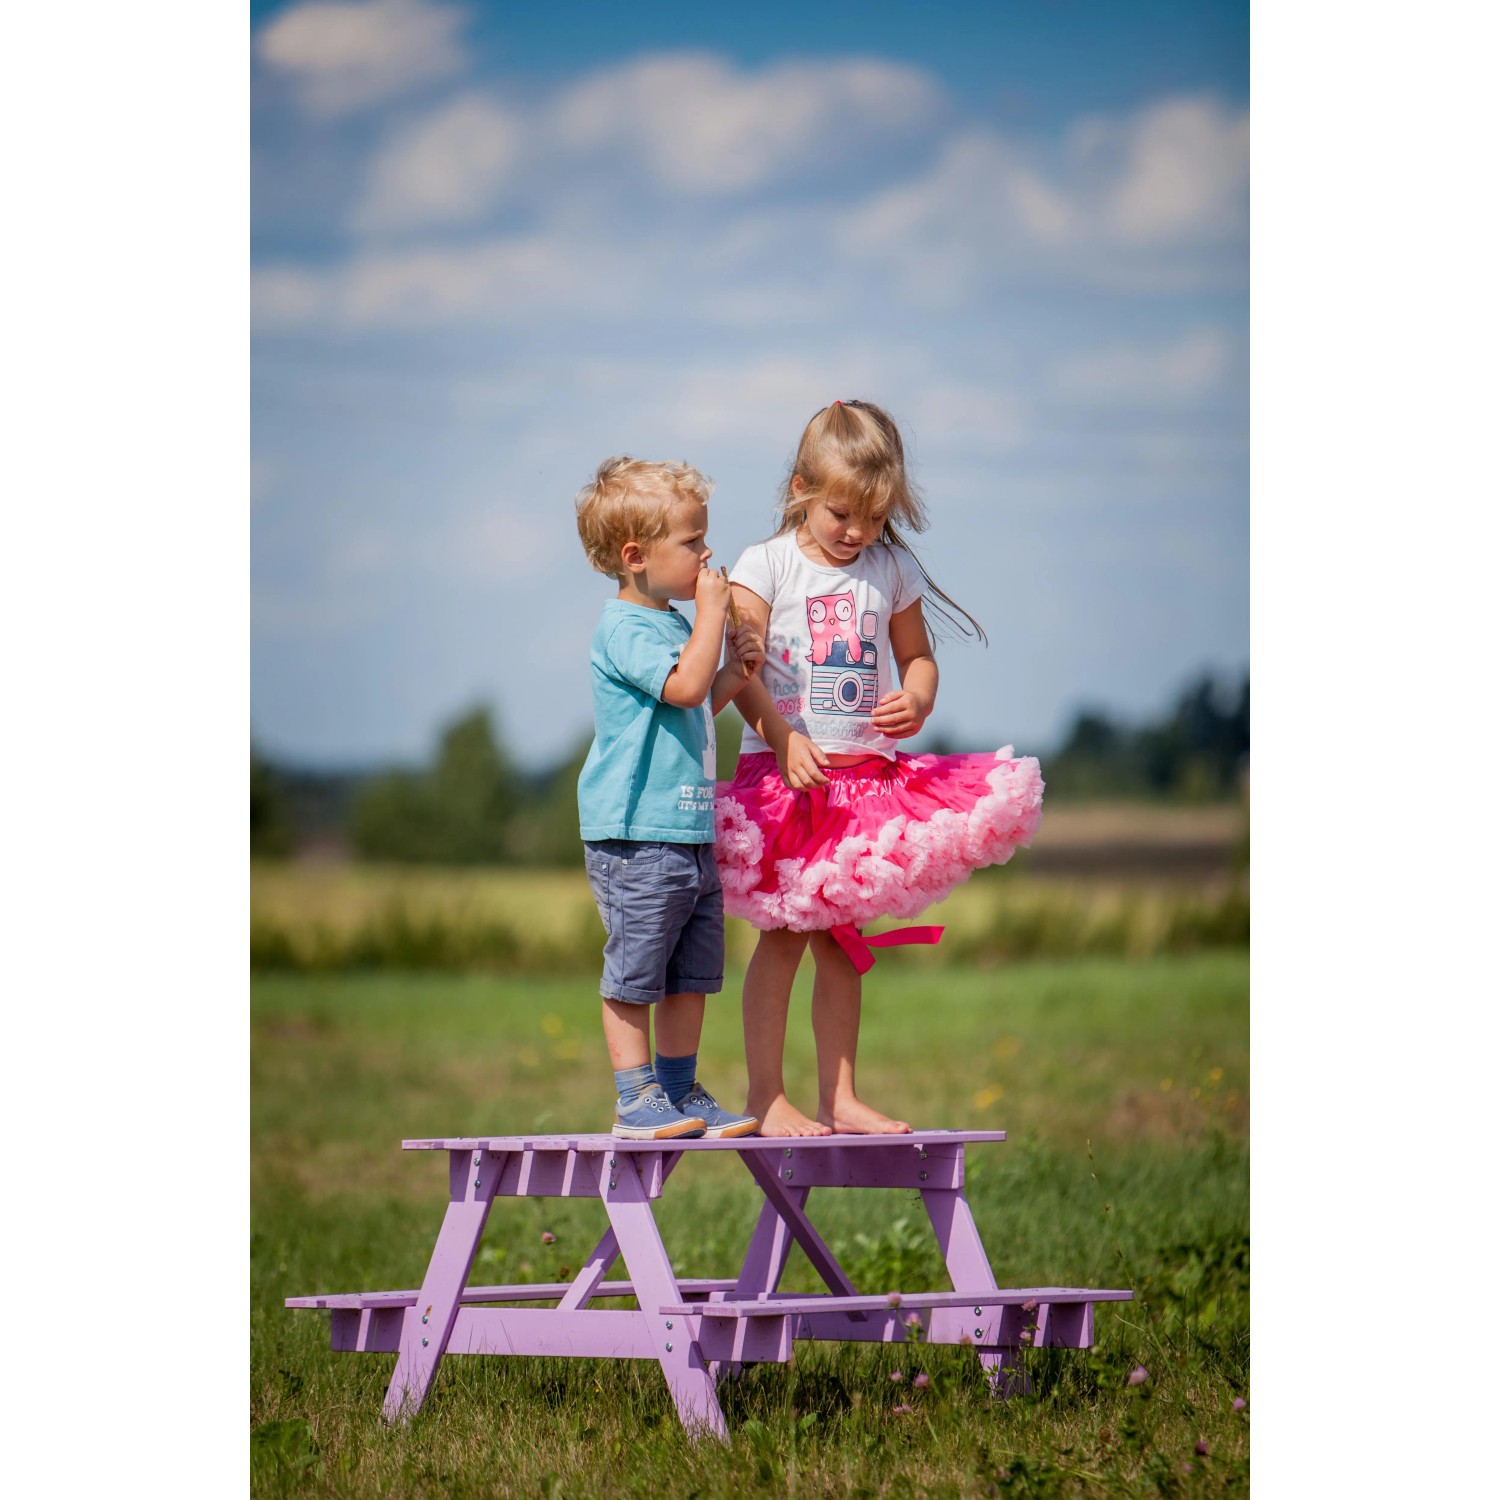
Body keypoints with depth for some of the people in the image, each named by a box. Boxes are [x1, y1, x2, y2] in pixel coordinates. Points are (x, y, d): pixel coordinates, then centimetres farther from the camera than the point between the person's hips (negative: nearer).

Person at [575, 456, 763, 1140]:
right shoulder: (625, 629, -13)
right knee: (635, 973, -3)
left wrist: (734, 674, 14)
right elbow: (684, 686, -27)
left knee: (690, 975, 13)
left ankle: (681, 1091, 20)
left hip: (689, 833, 10)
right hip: (636, 836, -10)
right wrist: (712, 612, -19)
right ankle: (636, 1101, 1)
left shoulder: (672, 623, 18)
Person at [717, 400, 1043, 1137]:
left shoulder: (893, 572, 7)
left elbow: (917, 656, 16)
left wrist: (917, 699, -8)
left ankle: (840, 1097, 15)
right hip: (785, 772, -4)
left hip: (867, 772, 4)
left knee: (842, 940, 10)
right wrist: (783, 740, -26)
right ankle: (765, 1095, 4)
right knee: (785, 934, -3)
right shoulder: (766, 566, -5)